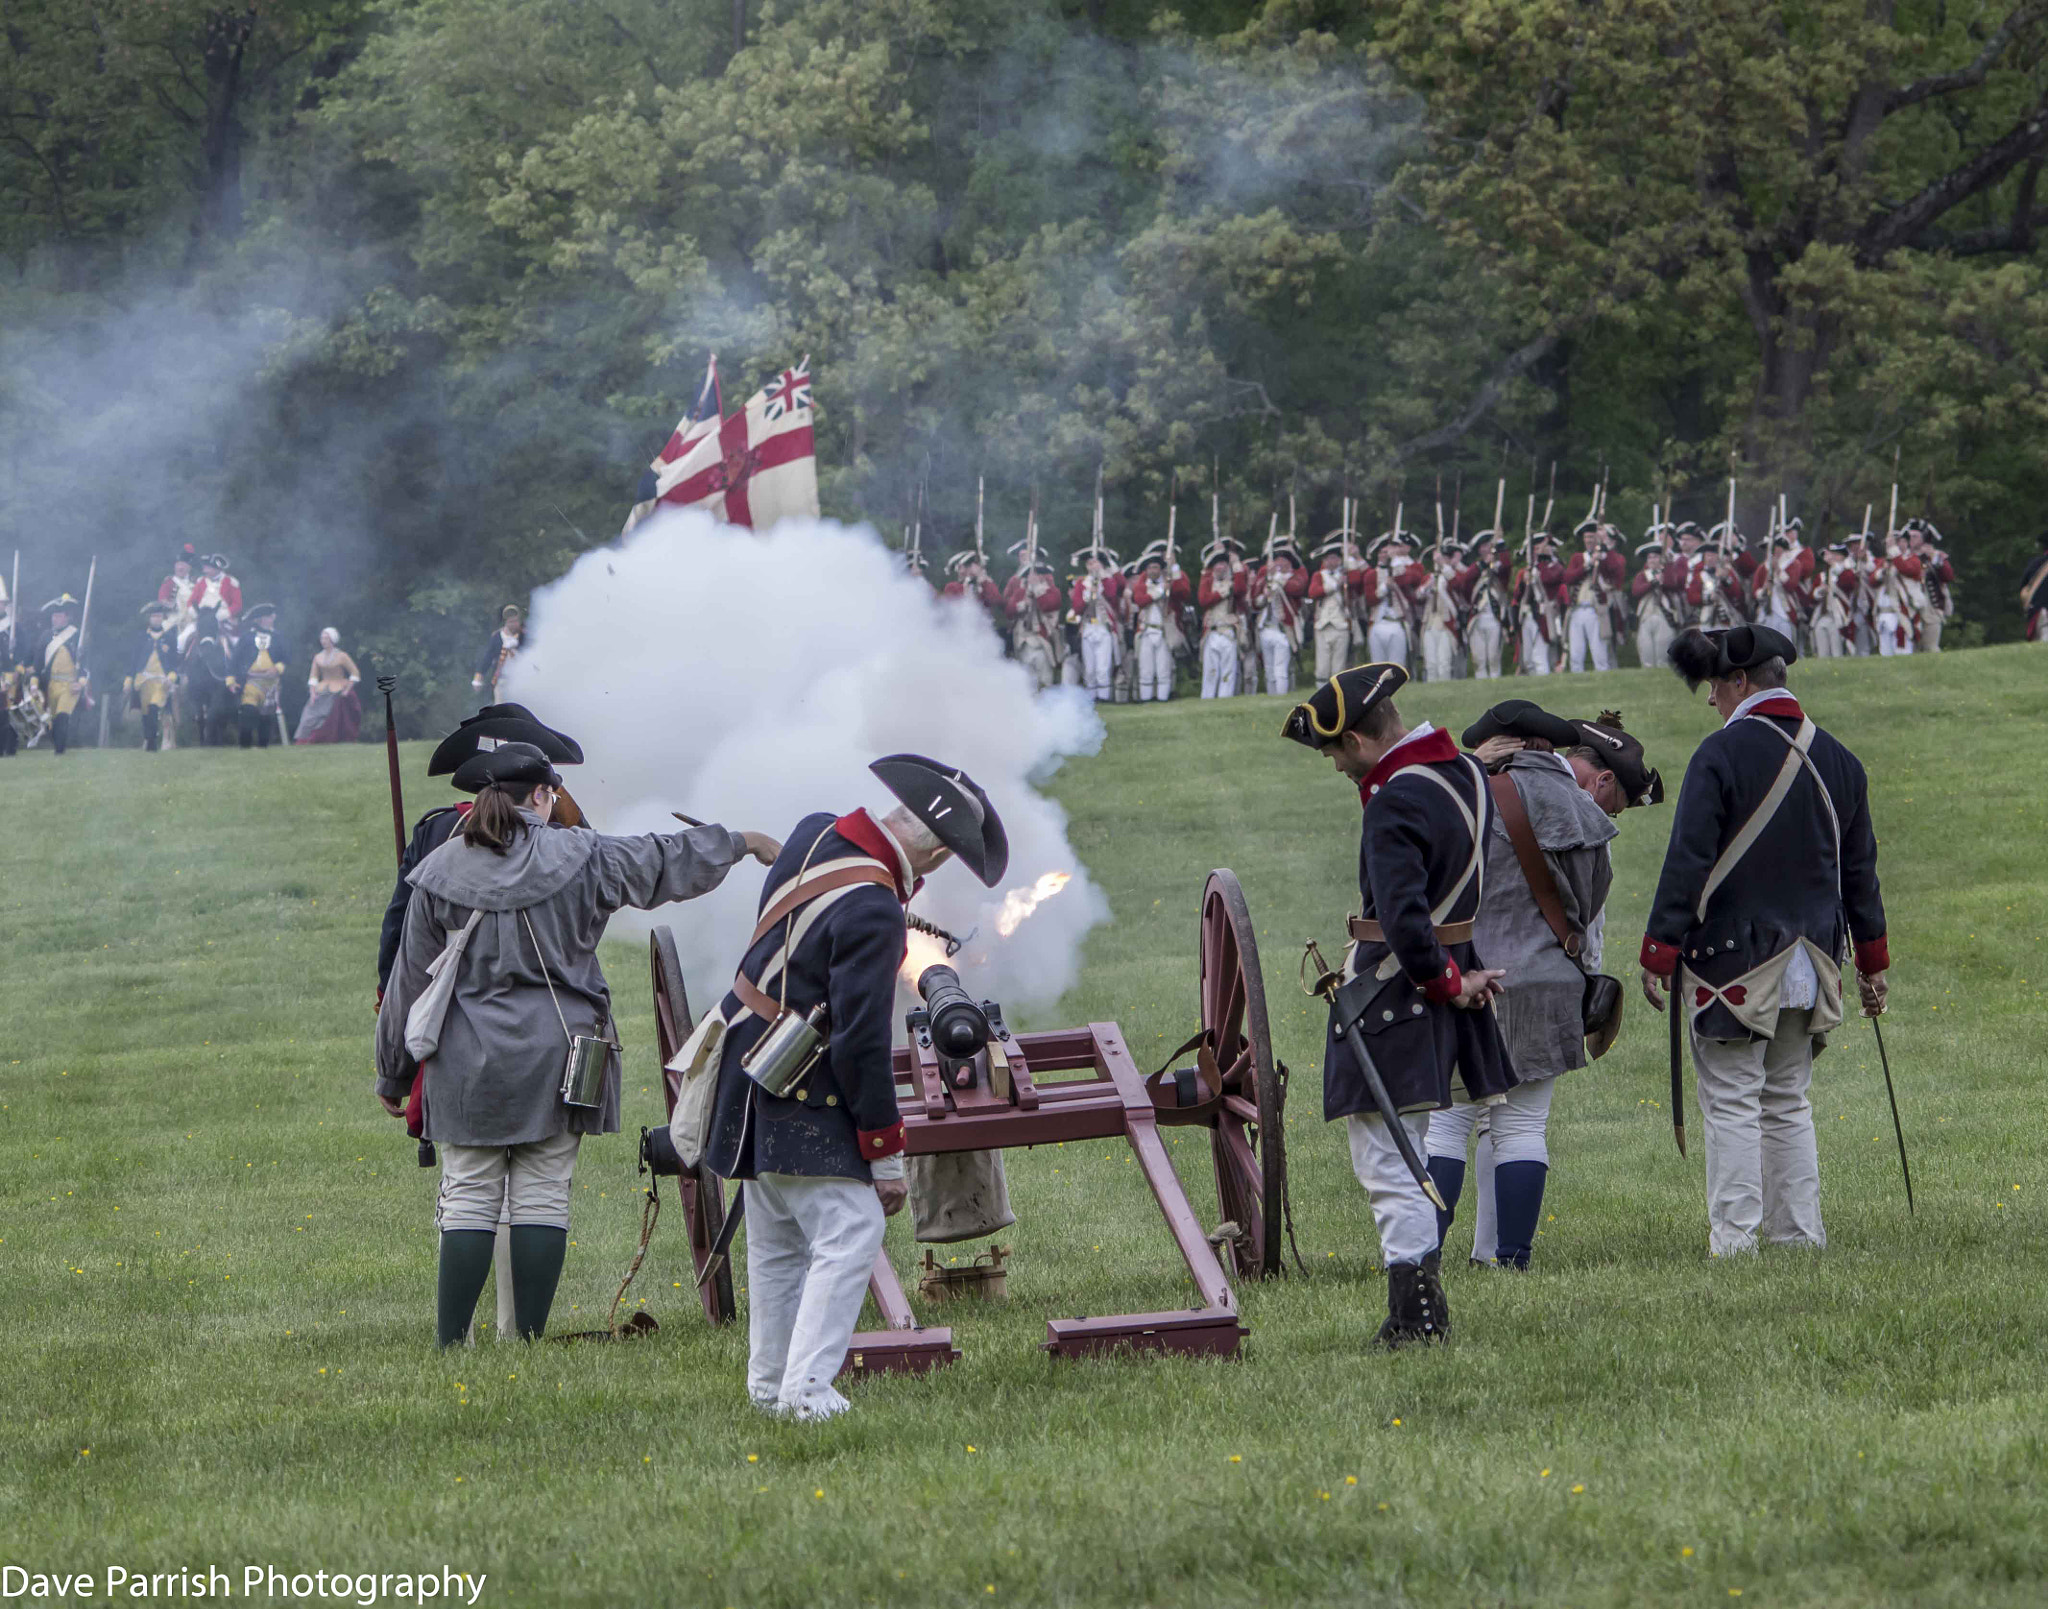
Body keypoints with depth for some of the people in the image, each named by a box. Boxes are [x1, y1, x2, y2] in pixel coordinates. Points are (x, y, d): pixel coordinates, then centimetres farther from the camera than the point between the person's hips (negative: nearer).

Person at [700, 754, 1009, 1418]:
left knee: (777, 1241, 17)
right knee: (850, 1233, -9)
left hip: (751, 1078, 9)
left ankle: (769, 1385, 23)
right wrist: (886, 1156, -16)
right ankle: (807, 1388, -16)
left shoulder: (814, 836, -1)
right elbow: (860, 1041, -24)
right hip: (802, 1098, -9)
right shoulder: (874, 912, -26)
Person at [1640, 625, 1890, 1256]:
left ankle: (1733, 1240, -6)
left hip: (1732, 963, -6)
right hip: (1809, 962, 6)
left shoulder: (1722, 754, -11)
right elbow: (1860, 868, 16)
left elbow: (1688, 862, -13)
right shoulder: (1837, 760, 9)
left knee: (1732, 1105, -3)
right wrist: (1872, 962, 23)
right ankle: (1799, 1235, 12)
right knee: (1788, 1104, 14)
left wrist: (1658, 953, -9)